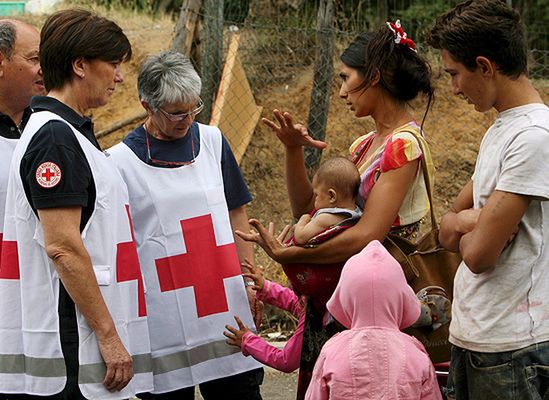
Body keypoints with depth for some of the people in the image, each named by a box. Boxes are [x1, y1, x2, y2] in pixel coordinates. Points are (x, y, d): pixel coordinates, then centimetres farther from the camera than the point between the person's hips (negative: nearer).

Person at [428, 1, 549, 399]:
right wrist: (471, 222, -7)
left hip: (511, 349, -9)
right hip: (469, 336, 9)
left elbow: (479, 254, -21)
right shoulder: (499, 130, 13)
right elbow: (448, 231, 16)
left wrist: (464, 225, 1)